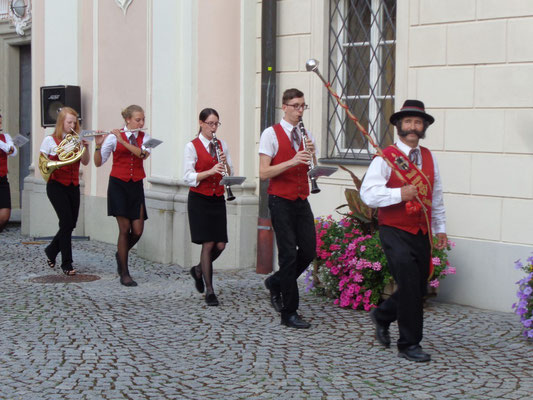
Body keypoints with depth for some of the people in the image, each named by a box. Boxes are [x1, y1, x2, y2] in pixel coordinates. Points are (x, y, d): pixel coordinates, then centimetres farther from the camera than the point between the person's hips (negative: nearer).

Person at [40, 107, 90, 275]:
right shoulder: (50, 140, -2)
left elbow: (85, 162, 4)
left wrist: (85, 148, -11)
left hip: (73, 186, 5)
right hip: (56, 185, -5)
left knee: (71, 224, 7)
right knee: (67, 222, -12)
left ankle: (51, 251, 33)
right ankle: (67, 264, -5)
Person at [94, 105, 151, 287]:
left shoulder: (145, 137, 6)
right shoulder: (113, 137, -3)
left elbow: (143, 154, -16)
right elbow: (98, 163, -4)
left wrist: (123, 141, -23)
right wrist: (98, 145, -21)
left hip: (136, 186, 3)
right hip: (118, 185, -3)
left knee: (137, 231, -2)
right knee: (124, 229, -8)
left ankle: (121, 254, 30)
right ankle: (124, 273, 1)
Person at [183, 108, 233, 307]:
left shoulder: (222, 145, 10)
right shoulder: (192, 146, -5)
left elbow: (230, 174, 9)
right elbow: (188, 177, -12)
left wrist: (225, 165, -12)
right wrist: (211, 171, -24)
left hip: (217, 199, 5)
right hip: (199, 199, -5)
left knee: (220, 245, 1)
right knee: (208, 244, -7)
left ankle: (198, 270, 30)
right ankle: (209, 290, 1)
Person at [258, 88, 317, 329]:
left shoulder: (306, 135, 12)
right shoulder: (271, 134, -5)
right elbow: (263, 173, -13)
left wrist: (312, 154, -9)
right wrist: (292, 161, -24)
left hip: (302, 201, 6)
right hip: (281, 201, -6)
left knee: (309, 251, 3)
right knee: (289, 254, -5)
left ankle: (276, 283, 30)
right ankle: (289, 313, 3)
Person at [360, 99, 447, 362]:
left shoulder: (429, 158, 12)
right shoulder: (386, 158, -7)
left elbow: (436, 197, 21)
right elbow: (368, 193, -17)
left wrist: (440, 228, 21)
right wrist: (399, 194, -26)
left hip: (422, 234, 6)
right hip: (395, 233, -6)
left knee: (419, 288, 11)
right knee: (410, 286, -11)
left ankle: (382, 316, 38)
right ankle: (409, 345, 3)